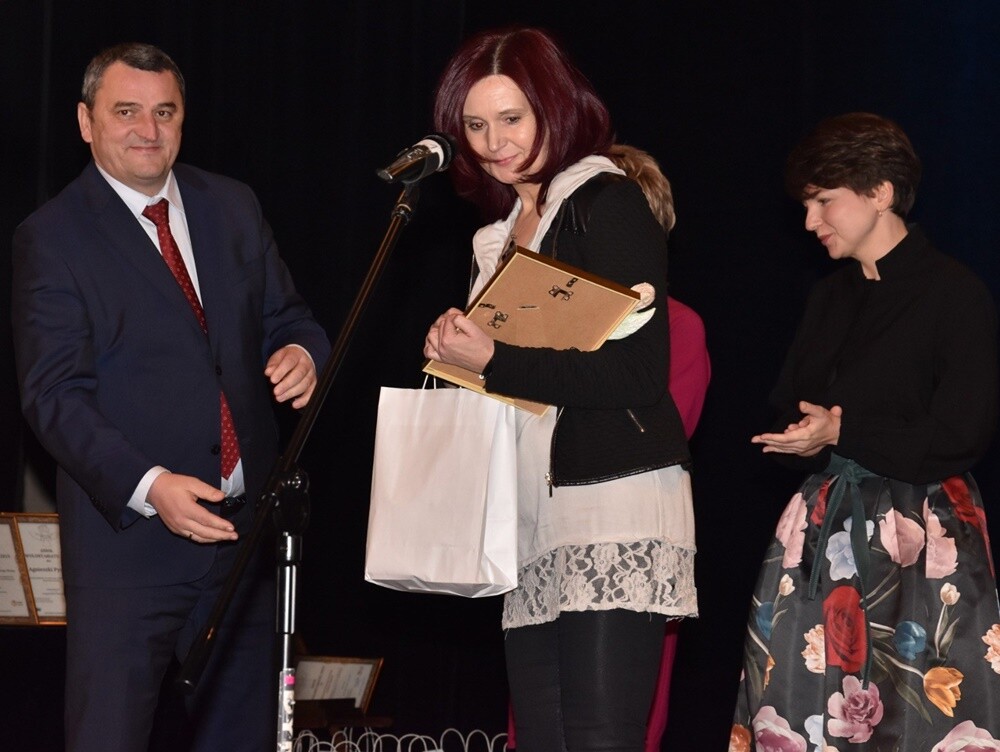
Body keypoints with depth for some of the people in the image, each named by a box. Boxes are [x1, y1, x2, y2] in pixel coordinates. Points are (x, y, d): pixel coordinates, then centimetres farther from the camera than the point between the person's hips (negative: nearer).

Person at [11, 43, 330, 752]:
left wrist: (302, 353, -10)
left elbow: (287, 319, 17)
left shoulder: (234, 208, 9)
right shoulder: (52, 238, -7)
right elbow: (55, 395, -13)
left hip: (244, 526, 5)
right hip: (128, 532, -5)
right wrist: (148, 486, -27)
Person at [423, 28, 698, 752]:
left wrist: (494, 362, -20)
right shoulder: (505, 227, 19)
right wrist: (456, 351, 7)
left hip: (613, 507, -9)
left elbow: (639, 373, -16)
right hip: (533, 516, 9)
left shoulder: (609, 205, -6)